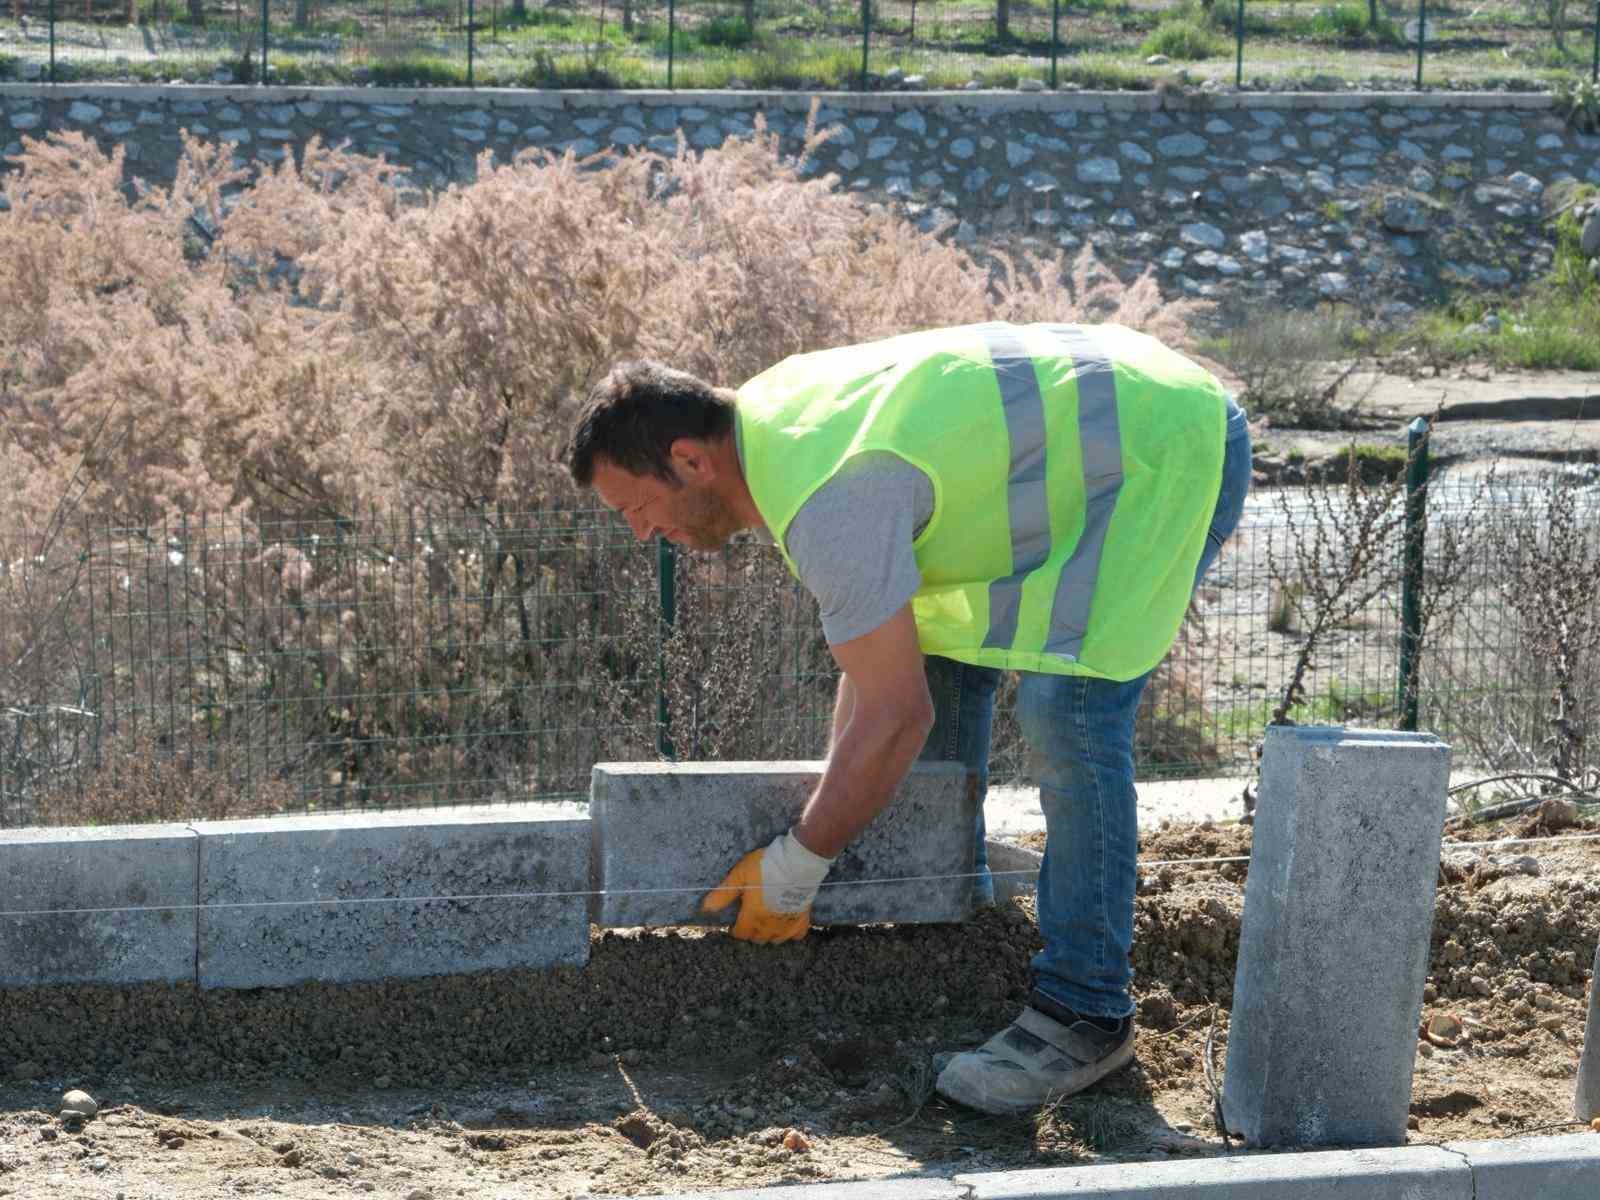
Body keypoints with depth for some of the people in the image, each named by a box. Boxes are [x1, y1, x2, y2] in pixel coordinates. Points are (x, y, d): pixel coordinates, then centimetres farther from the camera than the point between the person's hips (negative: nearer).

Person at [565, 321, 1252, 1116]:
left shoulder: (829, 499, -30)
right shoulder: (768, 416, 2)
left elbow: (895, 717, -25)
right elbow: (876, 653, 13)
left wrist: (791, 872, -14)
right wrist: (837, 806, 15)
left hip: (1170, 447, -11)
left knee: (1068, 708, -21)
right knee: (938, 651, 14)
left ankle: (1083, 1013, -14)